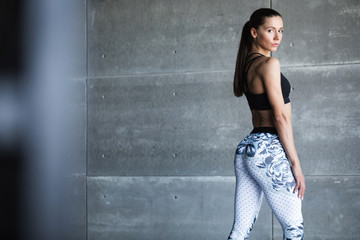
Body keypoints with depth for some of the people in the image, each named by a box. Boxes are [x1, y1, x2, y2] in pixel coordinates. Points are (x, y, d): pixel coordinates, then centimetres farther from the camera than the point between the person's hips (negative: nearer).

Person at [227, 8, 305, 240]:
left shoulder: (247, 64, 15)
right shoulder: (269, 64, -11)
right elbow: (280, 117, -14)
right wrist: (296, 163, -13)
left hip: (246, 148, 9)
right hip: (269, 150, -9)